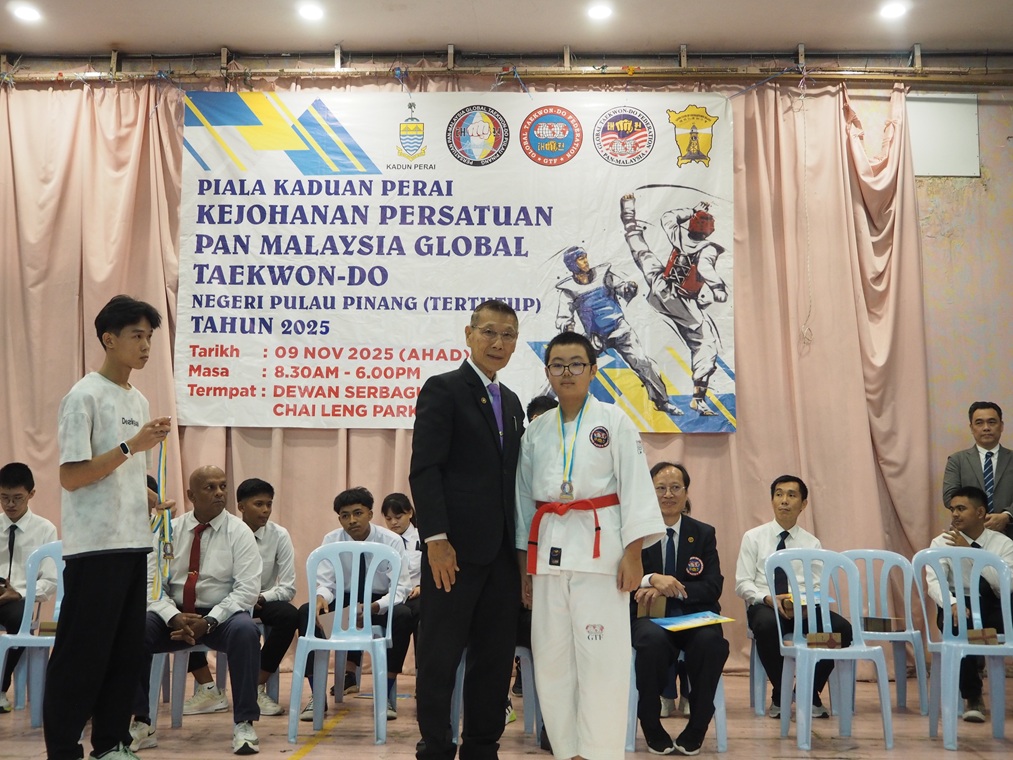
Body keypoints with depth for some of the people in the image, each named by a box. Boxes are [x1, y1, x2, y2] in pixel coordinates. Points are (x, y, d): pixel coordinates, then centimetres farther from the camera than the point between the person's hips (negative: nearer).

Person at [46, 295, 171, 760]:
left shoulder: (138, 401, 14)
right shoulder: (84, 397, -9)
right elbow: (72, 476, -15)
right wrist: (132, 445, -19)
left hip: (133, 542, 8)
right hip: (95, 545, -8)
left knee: (127, 649, 11)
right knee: (82, 651, -2)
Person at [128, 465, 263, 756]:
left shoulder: (239, 532, -3)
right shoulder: (169, 531, 4)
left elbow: (246, 589, -11)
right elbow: (151, 583, 0)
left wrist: (209, 621, -22)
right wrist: (173, 617, -18)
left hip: (222, 616, -2)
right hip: (174, 614, 3)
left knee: (245, 630, -35)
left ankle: (244, 725, -23)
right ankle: (141, 723, -13)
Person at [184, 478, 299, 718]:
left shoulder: (279, 535, -8)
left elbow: (288, 588, -9)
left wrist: (260, 598, -26)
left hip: (263, 601, 0)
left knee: (289, 615, -33)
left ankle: (258, 689, -17)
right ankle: (209, 690, -12)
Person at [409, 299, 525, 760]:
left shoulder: (511, 402, 18)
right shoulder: (443, 390, -4)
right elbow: (424, 470, -11)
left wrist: (521, 546, 13)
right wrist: (436, 539, -18)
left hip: (501, 552, 7)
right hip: (456, 549, -7)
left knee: (495, 657, 10)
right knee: (440, 655, 2)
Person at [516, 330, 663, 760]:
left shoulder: (613, 421, 1)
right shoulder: (536, 431, 12)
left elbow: (635, 488, -4)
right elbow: (525, 498, 14)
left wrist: (633, 553, -12)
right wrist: (524, 564, 12)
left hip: (599, 546, -4)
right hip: (548, 547, 4)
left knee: (601, 656, -5)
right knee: (552, 658, 6)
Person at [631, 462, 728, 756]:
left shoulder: (704, 534, 11)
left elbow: (713, 587, 0)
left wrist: (668, 590, -15)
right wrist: (652, 579, -26)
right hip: (648, 618, -1)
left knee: (712, 641, -33)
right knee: (653, 640, -37)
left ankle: (695, 731, -14)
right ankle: (653, 730, -14)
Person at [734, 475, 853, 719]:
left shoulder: (812, 543, 13)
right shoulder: (753, 537, 7)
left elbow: (818, 586, 6)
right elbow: (742, 584, 0)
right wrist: (769, 599, -19)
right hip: (764, 606, -2)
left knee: (842, 628, -26)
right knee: (767, 625, -39)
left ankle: (810, 692, -4)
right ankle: (779, 694, -13)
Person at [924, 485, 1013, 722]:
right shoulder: (941, 542, 2)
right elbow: (933, 581, -12)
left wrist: (970, 551, -19)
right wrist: (952, 604, -34)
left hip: (993, 609, 1)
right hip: (957, 606, -1)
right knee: (960, 626, -35)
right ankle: (972, 698, -18)